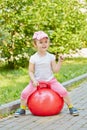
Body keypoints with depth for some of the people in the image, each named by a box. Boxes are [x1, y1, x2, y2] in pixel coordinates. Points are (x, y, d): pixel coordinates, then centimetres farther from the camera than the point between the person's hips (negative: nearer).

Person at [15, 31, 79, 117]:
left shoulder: (51, 57, -3)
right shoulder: (33, 58, -6)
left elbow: (55, 70, -4)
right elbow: (31, 71, -3)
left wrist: (60, 61, -15)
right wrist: (33, 80, -18)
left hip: (50, 80, 0)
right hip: (37, 81, 0)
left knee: (63, 91, -15)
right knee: (24, 93, -15)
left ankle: (71, 107, 5)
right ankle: (22, 109, 10)